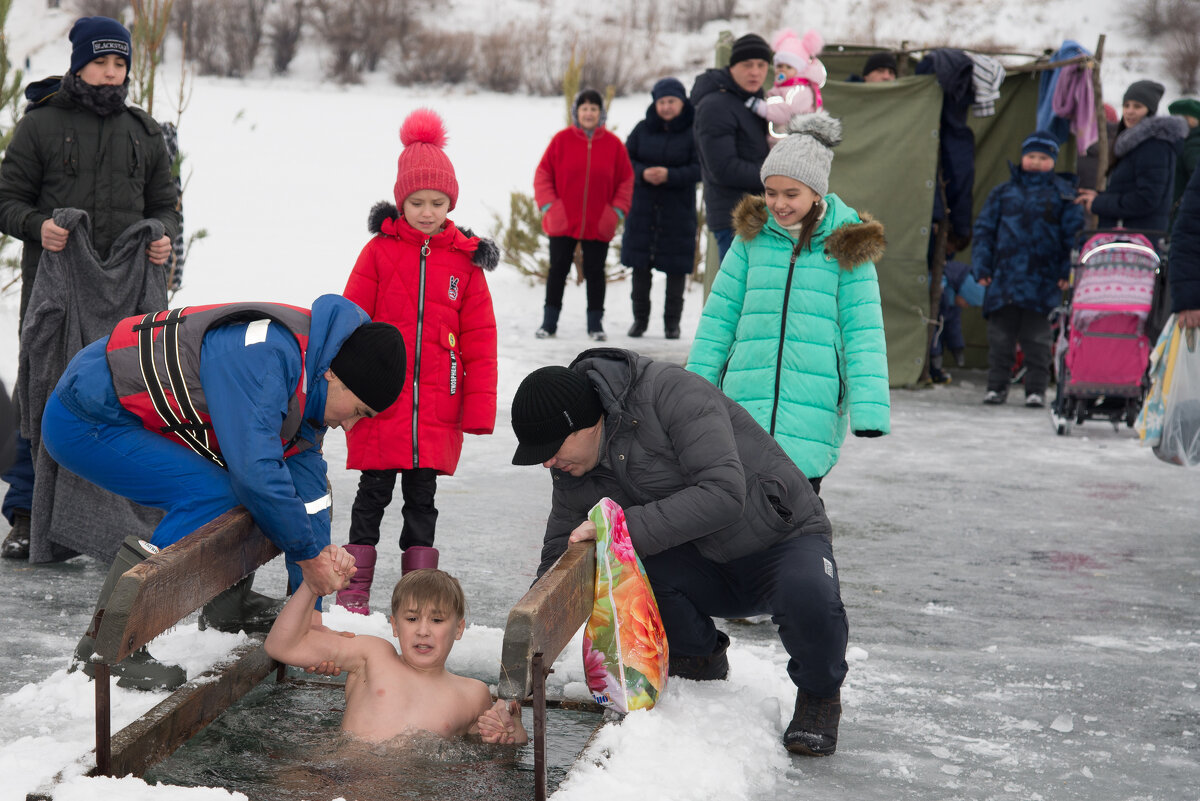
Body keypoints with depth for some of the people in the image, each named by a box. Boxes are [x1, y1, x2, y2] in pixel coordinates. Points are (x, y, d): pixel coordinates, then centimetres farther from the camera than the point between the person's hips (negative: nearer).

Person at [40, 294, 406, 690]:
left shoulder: (309, 382, 3)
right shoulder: (266, 356, -28)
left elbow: (305, 478, 8)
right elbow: (256, 471, -32)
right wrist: (309, 554, -18)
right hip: (82, 425, -10)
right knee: (210, 494, -23)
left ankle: (229, 606, 24)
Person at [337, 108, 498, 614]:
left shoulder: (466, 261, 5)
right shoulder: (379, 251, 0)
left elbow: (479, 338, 7)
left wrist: (479, 405, 3)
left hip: (437, 410, 1)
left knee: (422, 498, 9)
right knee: (373, 494, 5)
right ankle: (354, 590, 13)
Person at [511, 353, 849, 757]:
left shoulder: (674, 394, -26)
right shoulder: (573, 470, -5)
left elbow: (723, 494, -35)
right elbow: (558, 561, 2)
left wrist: (625, 527, -37)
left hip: (785, 538, -5)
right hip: (705, 567, 5)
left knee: (806, 594, -38)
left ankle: (819, 692, -4)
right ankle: (700, 660, 6)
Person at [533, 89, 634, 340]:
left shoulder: (613, 144, -1)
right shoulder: (562, 140, -3)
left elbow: (626, 180, 6)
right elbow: (543, 174, 2)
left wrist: (617, 211, -3)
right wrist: (548, 205, -7)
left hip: (598, 225, 0)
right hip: (562, 223, 0)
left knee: (595, 273, 8)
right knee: (558, 271, 7)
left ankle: (595, 324, 18)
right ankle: (549, 322, 17)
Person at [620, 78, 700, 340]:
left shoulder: (693, 132, -5)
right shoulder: (643, 129, 5)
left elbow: (699, 169, -10)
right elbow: (626, 159, 6)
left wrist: (670, 175, -22)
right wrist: (642, 173, -14)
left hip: (678, 210, -3)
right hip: (643, 208, 3)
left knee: (676, 267, 2)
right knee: (640, 265, 6)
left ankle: (672, 321, 12)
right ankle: (640, 318, 18)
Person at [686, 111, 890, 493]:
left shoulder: (845, 246, 0)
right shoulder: (753, 236, 6)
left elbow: (862, 329, -2)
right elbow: (719, 315, 11)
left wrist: (868, 406, -10)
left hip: (812, 409, -2)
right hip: (747, 400, 2)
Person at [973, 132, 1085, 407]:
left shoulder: (1063, 193, 7)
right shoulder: (1003, 193, 12)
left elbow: (1074, 234, 3)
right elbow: (984, 229, 12)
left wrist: (1068, 270, -6)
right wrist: (981, 266, 2)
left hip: (1043, 280, -2)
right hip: (1004, 278, 2)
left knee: (1037, 337, 2)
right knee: (1000, 335, 6)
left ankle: (1036, 388, 9)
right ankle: (997, 385, 15)